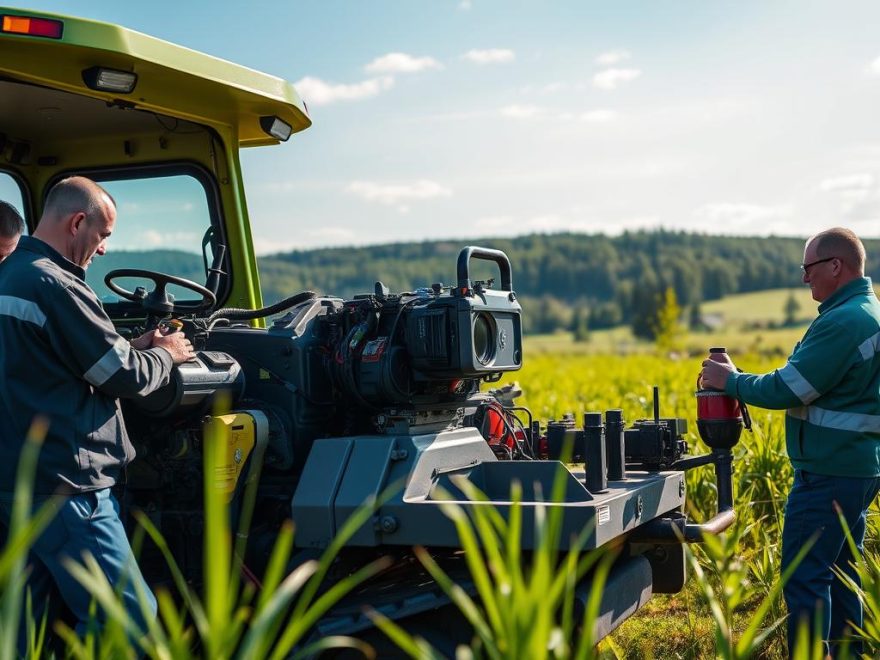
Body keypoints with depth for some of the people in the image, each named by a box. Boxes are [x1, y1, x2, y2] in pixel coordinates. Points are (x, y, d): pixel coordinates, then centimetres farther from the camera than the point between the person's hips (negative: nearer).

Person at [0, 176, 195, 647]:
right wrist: (165, 355, 5)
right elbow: (126, 378, -14)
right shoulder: (55, 286, -18)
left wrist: (135, 346, 12)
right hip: (63, 487, -10)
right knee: (131, 624, -4)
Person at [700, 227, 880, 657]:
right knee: (841, 569, 18)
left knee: (804, 574, -5)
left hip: (830, 472, -11)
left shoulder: (842, 322, -20)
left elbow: (786, 391, -20)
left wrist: (730, 380, -7)